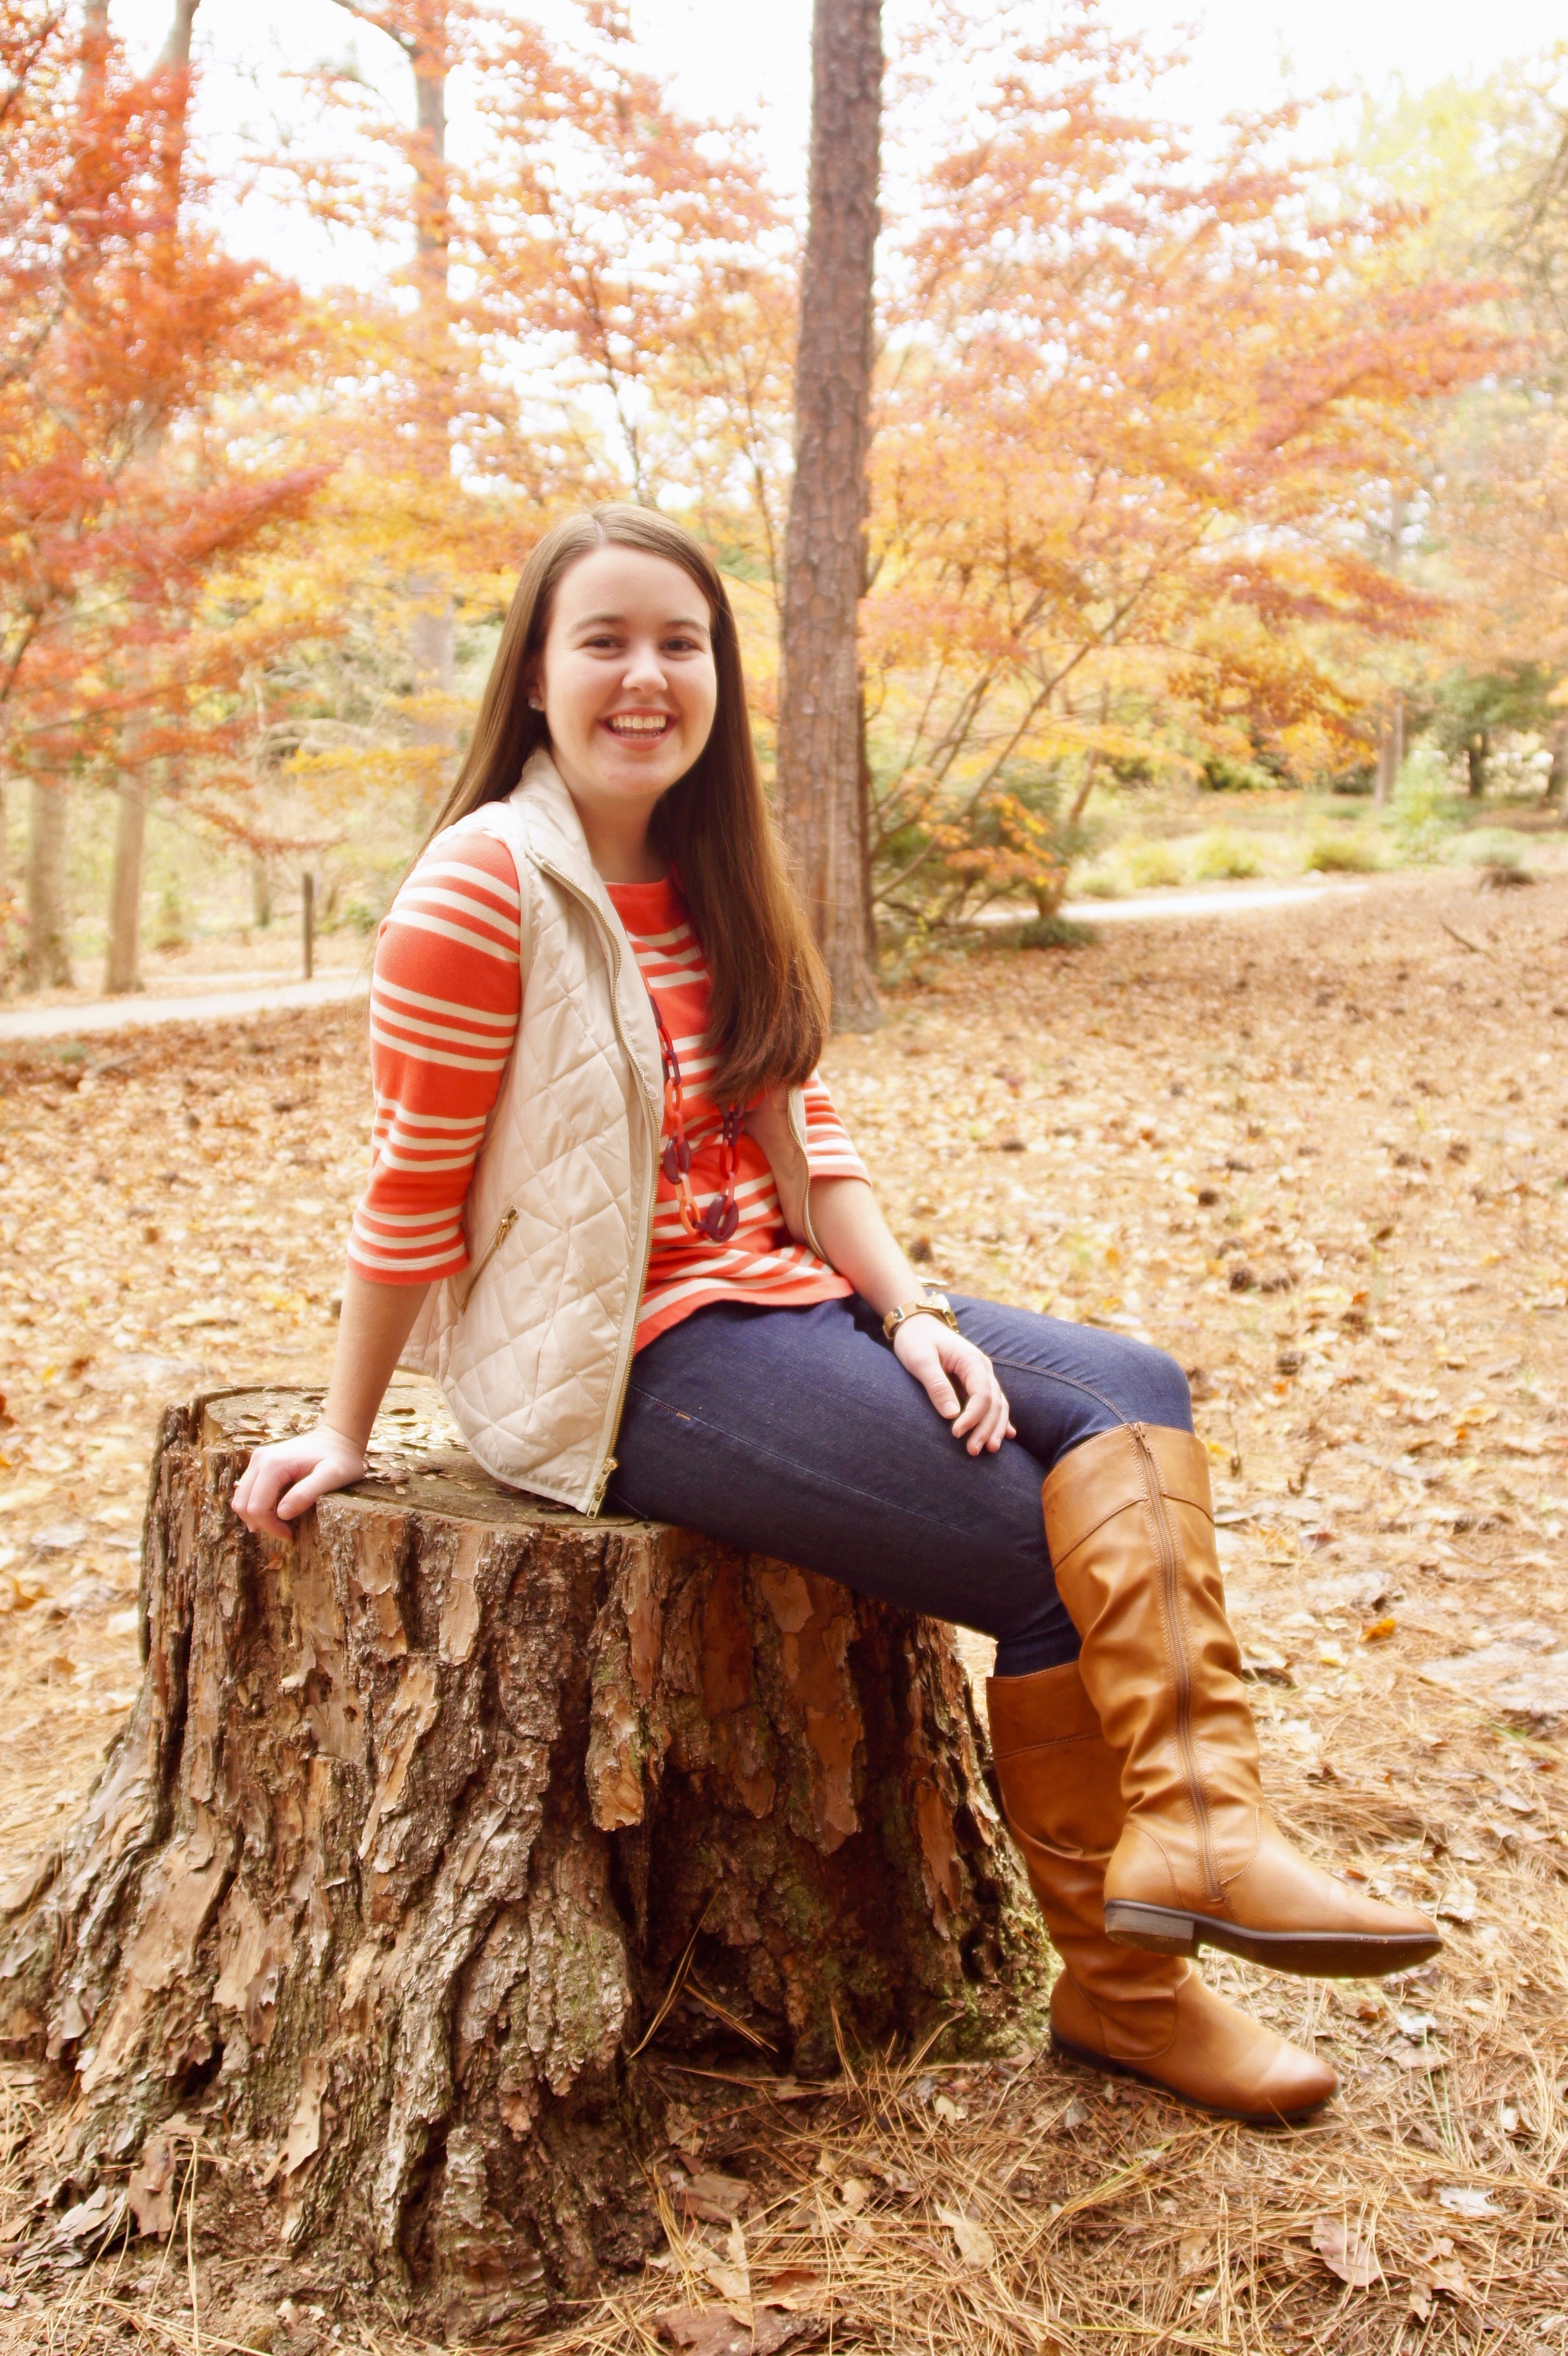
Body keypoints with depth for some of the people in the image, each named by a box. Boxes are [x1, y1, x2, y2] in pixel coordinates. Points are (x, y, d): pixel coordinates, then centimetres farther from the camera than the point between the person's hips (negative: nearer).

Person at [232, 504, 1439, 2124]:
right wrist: (346, 1433, -4)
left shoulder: (715, 882, 11)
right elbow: (412, 1191, -10)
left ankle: (1195, 1820, -13)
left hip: (778, 1298, 8)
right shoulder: (485, 889, -14)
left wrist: (910, 1314, -4)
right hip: (619, 1358, -8)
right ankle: (1120, 1979, 5)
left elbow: (800, 1133, 10)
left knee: (1127, 1397, -10)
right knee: (1055, 1549, -12)